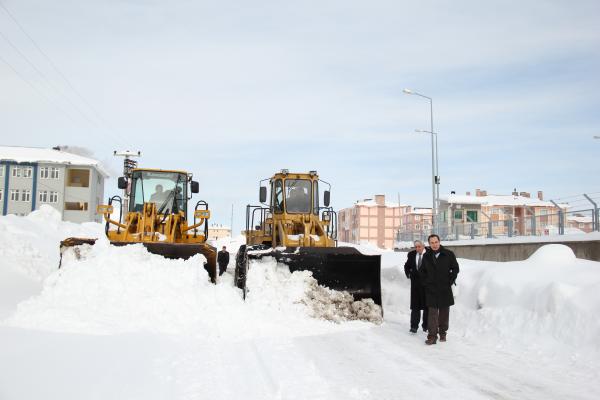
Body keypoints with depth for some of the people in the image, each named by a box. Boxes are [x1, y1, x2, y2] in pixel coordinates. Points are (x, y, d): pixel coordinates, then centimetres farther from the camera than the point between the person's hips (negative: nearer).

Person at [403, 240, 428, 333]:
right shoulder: (411, 254, 5)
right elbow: (407, 266, 21)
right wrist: (408, 273, 7)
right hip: (415, 283, 3)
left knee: (427, 305, 7)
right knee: (415, 305, 2)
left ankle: (426, 326, 19)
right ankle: (414, 326, 5)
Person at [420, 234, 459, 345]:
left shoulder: (448, 254, -2)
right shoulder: (426, 256, 4)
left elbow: (455, 268, 6)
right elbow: (423, 271, 16)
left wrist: (450, 281, -1)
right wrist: (425, 282, 6)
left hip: (445, 289, 0)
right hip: (431, 289, 0)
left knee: (444, 312, 10)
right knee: (432, 312, -5)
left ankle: (443, 333, 23)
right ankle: (432, 336, -5)